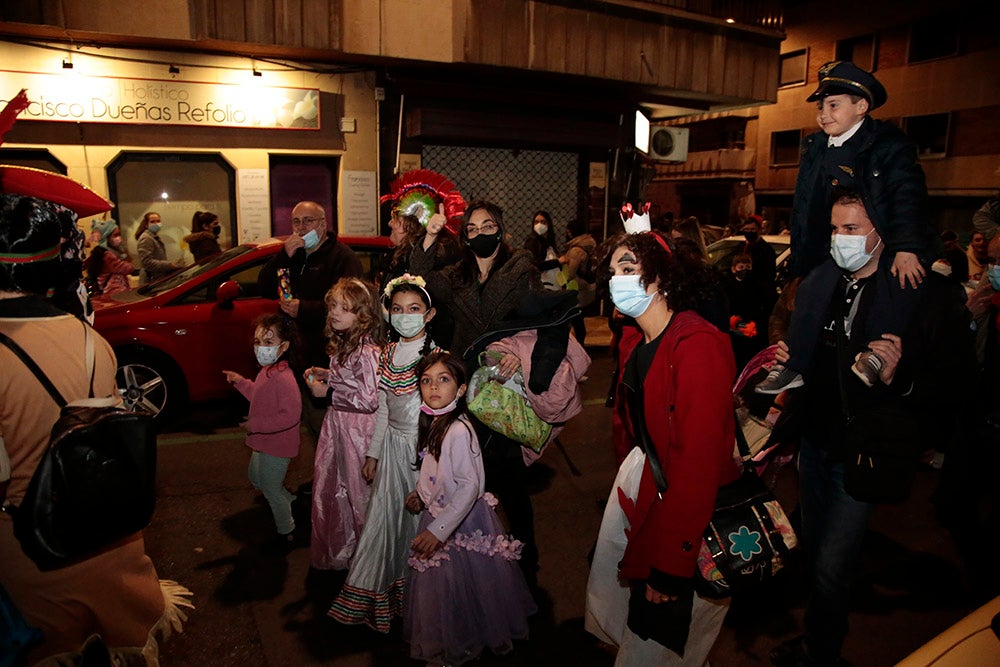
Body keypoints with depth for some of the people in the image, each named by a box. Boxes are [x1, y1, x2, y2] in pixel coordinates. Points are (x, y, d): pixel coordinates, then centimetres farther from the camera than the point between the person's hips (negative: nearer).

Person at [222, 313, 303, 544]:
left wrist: (256, 424, -29)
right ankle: (289, 499, 48)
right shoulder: (266, 371, 1)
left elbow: (291, 415, -34)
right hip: (264, 442, 10)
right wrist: (240, 382, 7)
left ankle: (286, 530, 29)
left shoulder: (283, 378, -30)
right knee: (256, 477, 28)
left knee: (270, 487, 8)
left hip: (277, 446, -10)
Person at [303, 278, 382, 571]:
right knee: (330, 488, 20)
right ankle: (335, 551, 41)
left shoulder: (367, 352, -25)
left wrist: (328, 393, -20)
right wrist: (327, 375, 3)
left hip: (357, 430, -9)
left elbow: (369, 400, -27)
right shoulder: (344, 343, 5)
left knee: (358, 493, 8)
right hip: (337, 425, 9)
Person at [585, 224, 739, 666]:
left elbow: (700, 460, -28)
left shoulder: (699, 346, -25)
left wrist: (669, 566, -25)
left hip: (687, 507, -8)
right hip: (642, 476, 8)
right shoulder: (632, 339, 4)